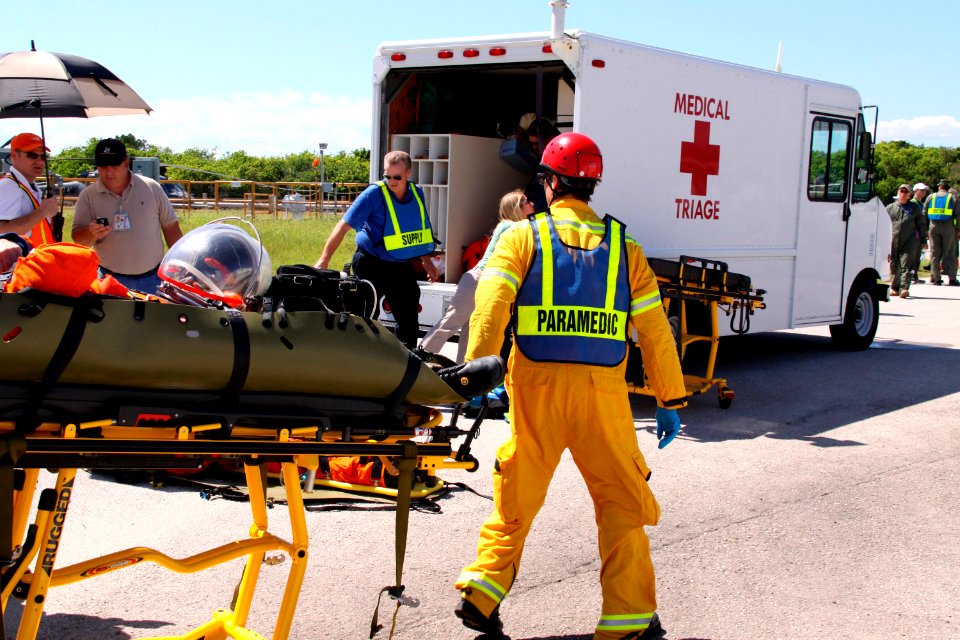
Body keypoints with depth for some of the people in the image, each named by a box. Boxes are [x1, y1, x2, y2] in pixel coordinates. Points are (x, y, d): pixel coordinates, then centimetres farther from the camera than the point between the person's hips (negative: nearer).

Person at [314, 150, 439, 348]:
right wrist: (323, 261, -26)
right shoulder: (374, 194, -15)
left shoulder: (417, 193, 3)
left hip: (402, 267, 5)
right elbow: (343, 226, -18)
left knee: (409, 323, 9)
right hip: (372, 265, -5)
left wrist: (426, 261, 20)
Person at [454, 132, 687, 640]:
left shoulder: (522, 237, 5)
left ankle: (481, 592, 15)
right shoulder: (624, 246, 10)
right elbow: (654, 330, 9)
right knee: (623, 502, 10)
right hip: (603, 391, 0)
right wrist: (670, 401, 14)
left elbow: (490, 307, -9)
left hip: (536, 387, 0)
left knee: (516, 498, 16)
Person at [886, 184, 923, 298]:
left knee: (907, 265, -12)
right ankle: (894, 287, 22)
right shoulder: (890, 208, 13)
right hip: (893, 241, 2)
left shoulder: (915, 207, 13)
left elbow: (921, 224, 14)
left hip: (909, 240, -2)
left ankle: (904, 288, -19)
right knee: (893, 265, 7)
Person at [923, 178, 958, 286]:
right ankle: (952, 278, -2)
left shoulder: (931, 197, 8)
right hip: (948, 227, -1)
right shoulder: (952, 198, 3)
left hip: (934, 227, 1)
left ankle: (936, 278, 3)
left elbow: (924, 213, 6)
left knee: (934, 253, 5)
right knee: (950, 253, 2)